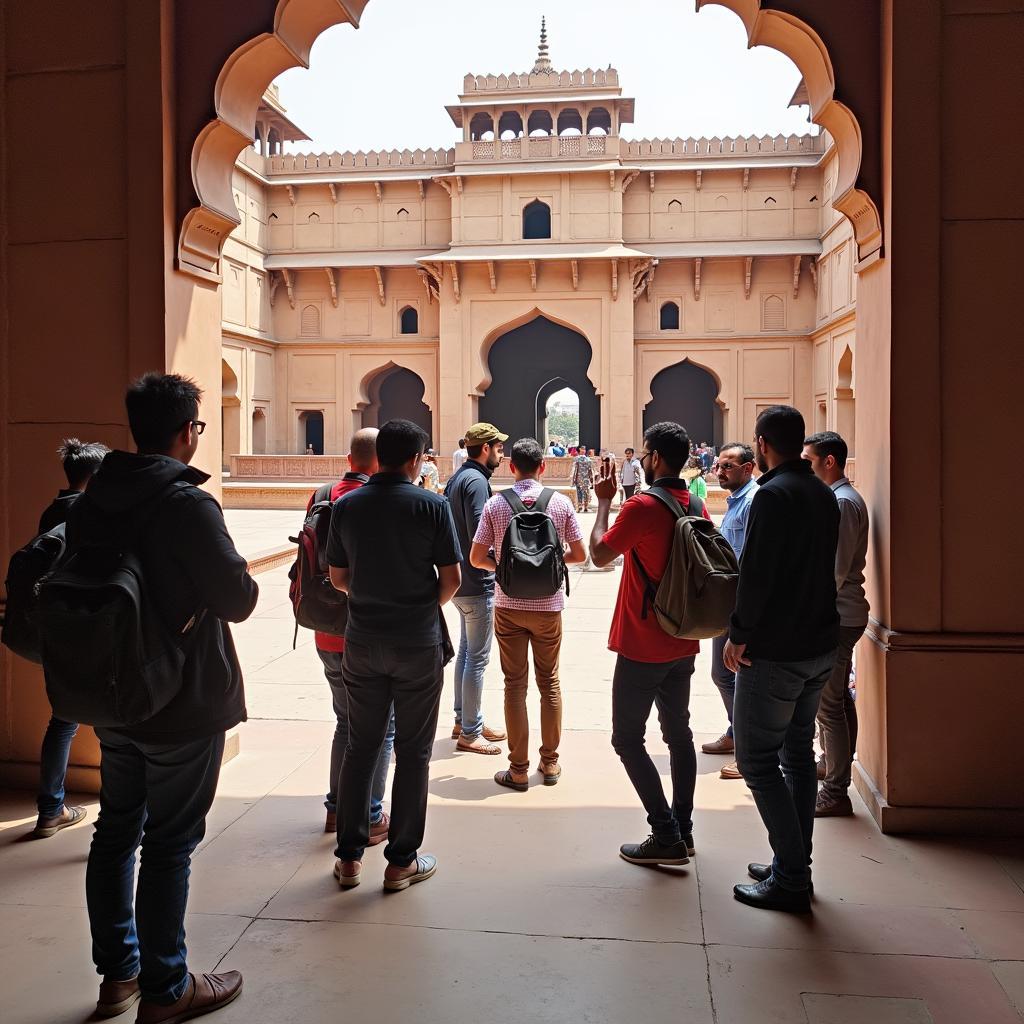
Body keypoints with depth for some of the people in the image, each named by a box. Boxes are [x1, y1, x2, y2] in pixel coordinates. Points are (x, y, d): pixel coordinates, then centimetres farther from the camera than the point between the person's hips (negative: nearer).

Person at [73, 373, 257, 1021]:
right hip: (185, 706, -7)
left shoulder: (91, 502, 2)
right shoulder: (187, 503, -21)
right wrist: (246, 582, 1)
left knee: (116, 832, 18)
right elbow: (238, 600, -20)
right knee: (169, 844, 5)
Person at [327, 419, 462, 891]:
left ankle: (349, 857, 23)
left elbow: (338, 576, 5)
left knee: (360, 746, 15)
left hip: (362, 640, 3)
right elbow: (450, 577, -9)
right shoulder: (432, 506, -11)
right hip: (418, 643, -3)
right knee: (412, 752, 8)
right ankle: (402, 861, 16)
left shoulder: (346, 505, -1)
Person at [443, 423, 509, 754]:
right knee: (477, 658, -1)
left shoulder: (457, 478, 12)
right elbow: (479, 535, -25)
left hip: (460, 580, 10)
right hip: (477, 583, -10)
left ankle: (464, 721, 29)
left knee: (466, 651, 18)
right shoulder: (476, 480, -18)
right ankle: (470, 733, 8)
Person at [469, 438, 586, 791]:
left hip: (509, 606, 0)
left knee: (514, 685, 7)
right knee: (549, 683, 15)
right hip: (548, 605, 1)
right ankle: (550, 762, 23)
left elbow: (476, 558, -4)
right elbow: (579, 554, 1)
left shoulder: (495, 504, -6)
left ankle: (518, 769, 12)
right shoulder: (560, 502, -5)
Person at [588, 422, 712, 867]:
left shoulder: (642, 506, -19)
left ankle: (666, 837, 2)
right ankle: (682, 830, 23)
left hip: (642, 646, -8)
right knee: (678, 733, 16)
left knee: (627, 738, 2)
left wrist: (604, 502, 0)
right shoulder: (697, 507, 4)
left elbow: (599, 554, -12)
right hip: (682, 644, 8)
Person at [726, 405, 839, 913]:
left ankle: (790, 879, 2)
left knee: (756, 759, -1)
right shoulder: (823, 494, 11)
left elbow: (756, 574, -22)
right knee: (798, 752, 17)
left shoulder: (773, 495, -18)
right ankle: (794, 865, 26)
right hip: (819, 644, 9)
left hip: (775, 651, -9)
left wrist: (739, 635, -12)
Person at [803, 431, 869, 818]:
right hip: (838, 616, 10)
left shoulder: (840, 502, -17)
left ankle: (835, 793, 3)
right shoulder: (840, 497, 15)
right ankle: (835, 770, 28)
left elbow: (836, 571, -21)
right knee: (838, 700, 17)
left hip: (835, 619, -10)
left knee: (829, 705, -5)